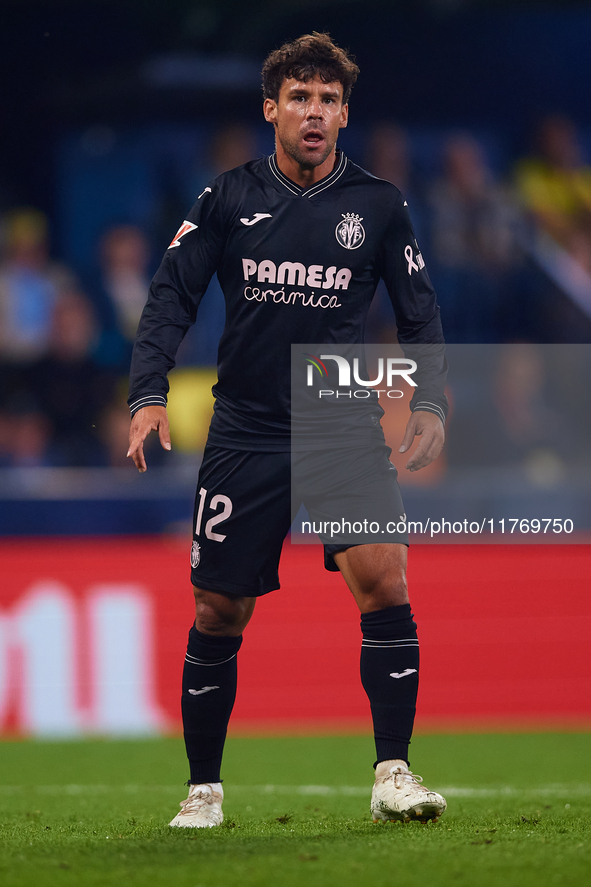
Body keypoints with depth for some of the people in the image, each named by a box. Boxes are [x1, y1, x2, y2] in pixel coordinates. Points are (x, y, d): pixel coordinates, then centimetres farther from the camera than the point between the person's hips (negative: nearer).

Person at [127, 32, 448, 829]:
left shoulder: (378, 206, 3)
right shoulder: (228, 200, 2)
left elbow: (419, 314, 7)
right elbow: (171, 297, 2)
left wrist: (429, 404, -7)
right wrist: (149, 394, -11)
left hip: (347, 431, 0)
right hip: (244, 434, 1)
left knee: (383, 579, -21)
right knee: (217, 616, 4)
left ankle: (393, 775, -14)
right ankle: (204, 788, 20)